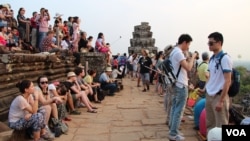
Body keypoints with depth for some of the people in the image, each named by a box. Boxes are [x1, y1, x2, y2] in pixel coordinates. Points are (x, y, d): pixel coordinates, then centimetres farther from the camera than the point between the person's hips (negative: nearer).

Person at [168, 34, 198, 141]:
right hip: (181, 85, -11)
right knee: (179, 109, -5)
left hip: (176, 84, 11)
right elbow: (188, 68, -22)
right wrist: (192, 57, -10)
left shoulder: (174, 51, 15)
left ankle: (172, 130, 21)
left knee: (174, 107, 14)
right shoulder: (178, 52, -18)